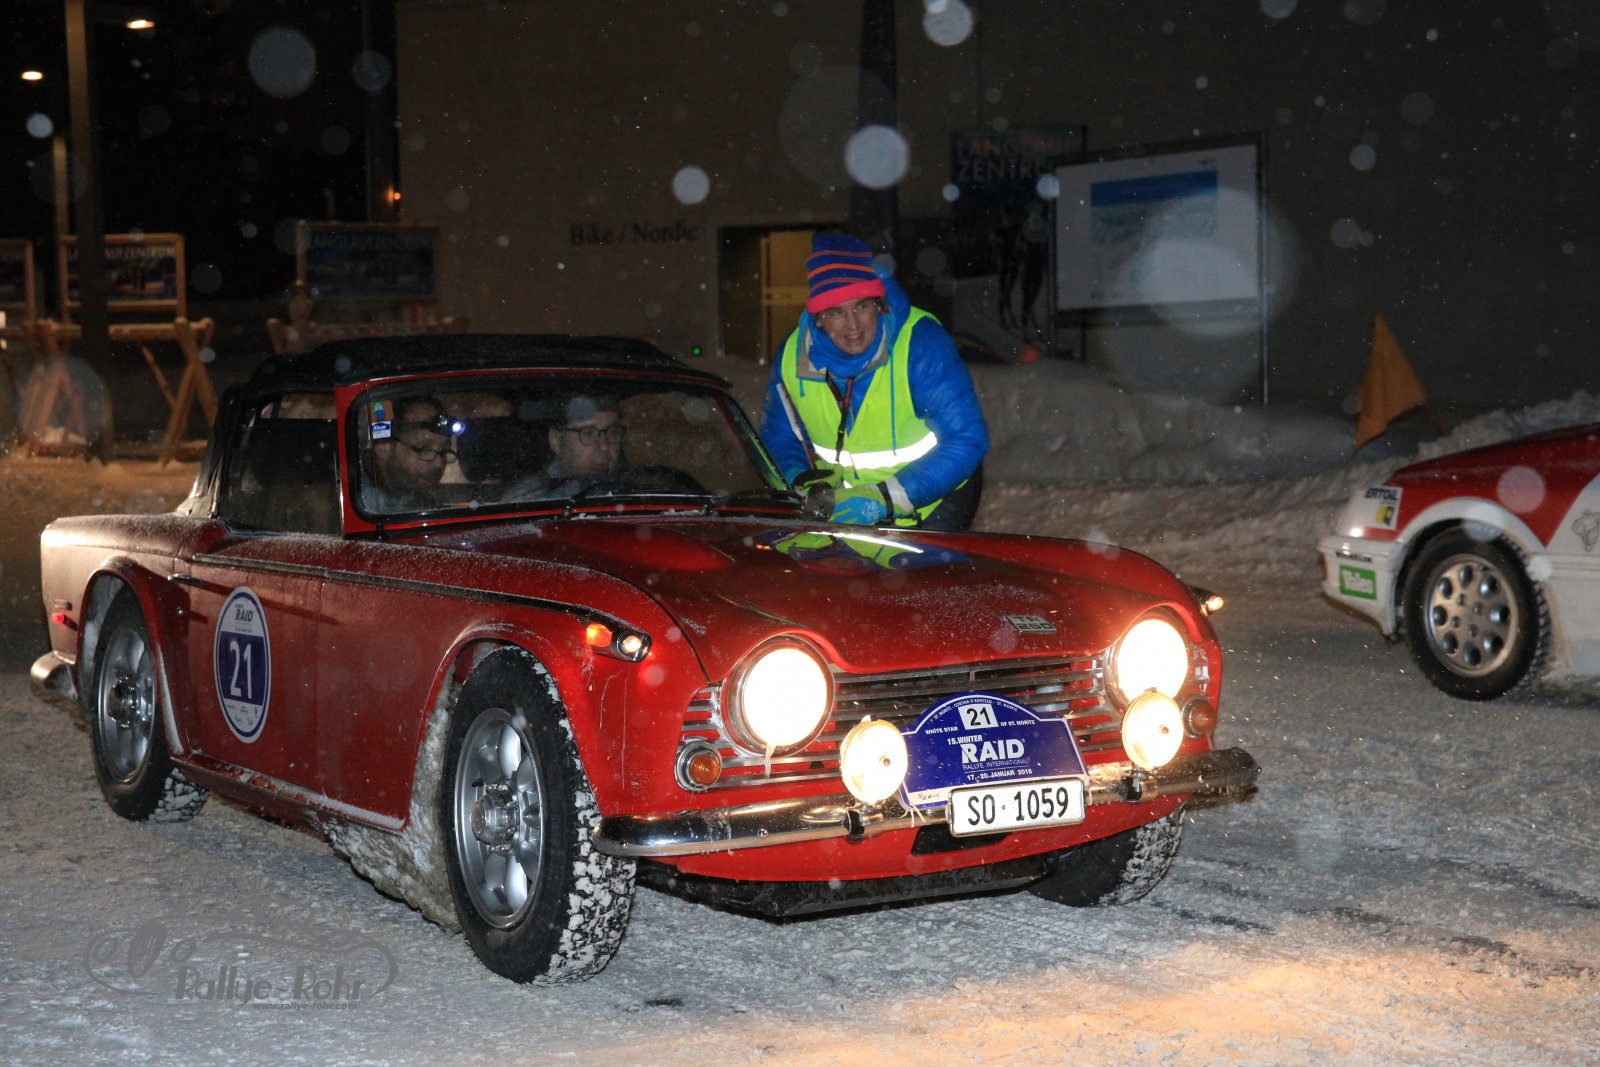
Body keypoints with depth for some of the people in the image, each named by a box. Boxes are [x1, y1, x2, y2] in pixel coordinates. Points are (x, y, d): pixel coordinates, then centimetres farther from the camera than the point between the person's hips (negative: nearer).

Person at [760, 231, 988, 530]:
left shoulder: (920, 343, -24)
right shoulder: (793, 357, -11)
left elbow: (966, 440, -27)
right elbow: (779, 435, 6)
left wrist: (885, 499, -33)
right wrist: (802, 484, -17)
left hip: (935, 499, -3)